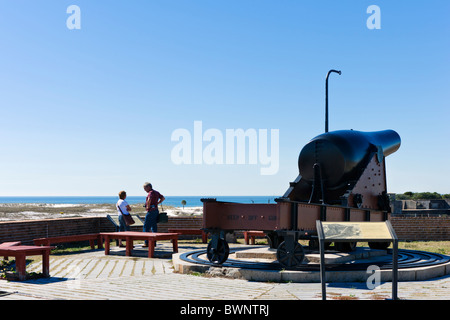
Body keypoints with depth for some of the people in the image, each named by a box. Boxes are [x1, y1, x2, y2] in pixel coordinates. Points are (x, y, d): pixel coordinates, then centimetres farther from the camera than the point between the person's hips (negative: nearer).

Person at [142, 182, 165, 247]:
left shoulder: (151, 192, -14)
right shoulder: (156, 192, 14)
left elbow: (149, 200, -35)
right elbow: (163, 198, 25)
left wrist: (148, 206, -20)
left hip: (151, 211, -9)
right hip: (156, 211, 9)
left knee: (146, 227, -5)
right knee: (154, 227, 10)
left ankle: (146, 243, -7)